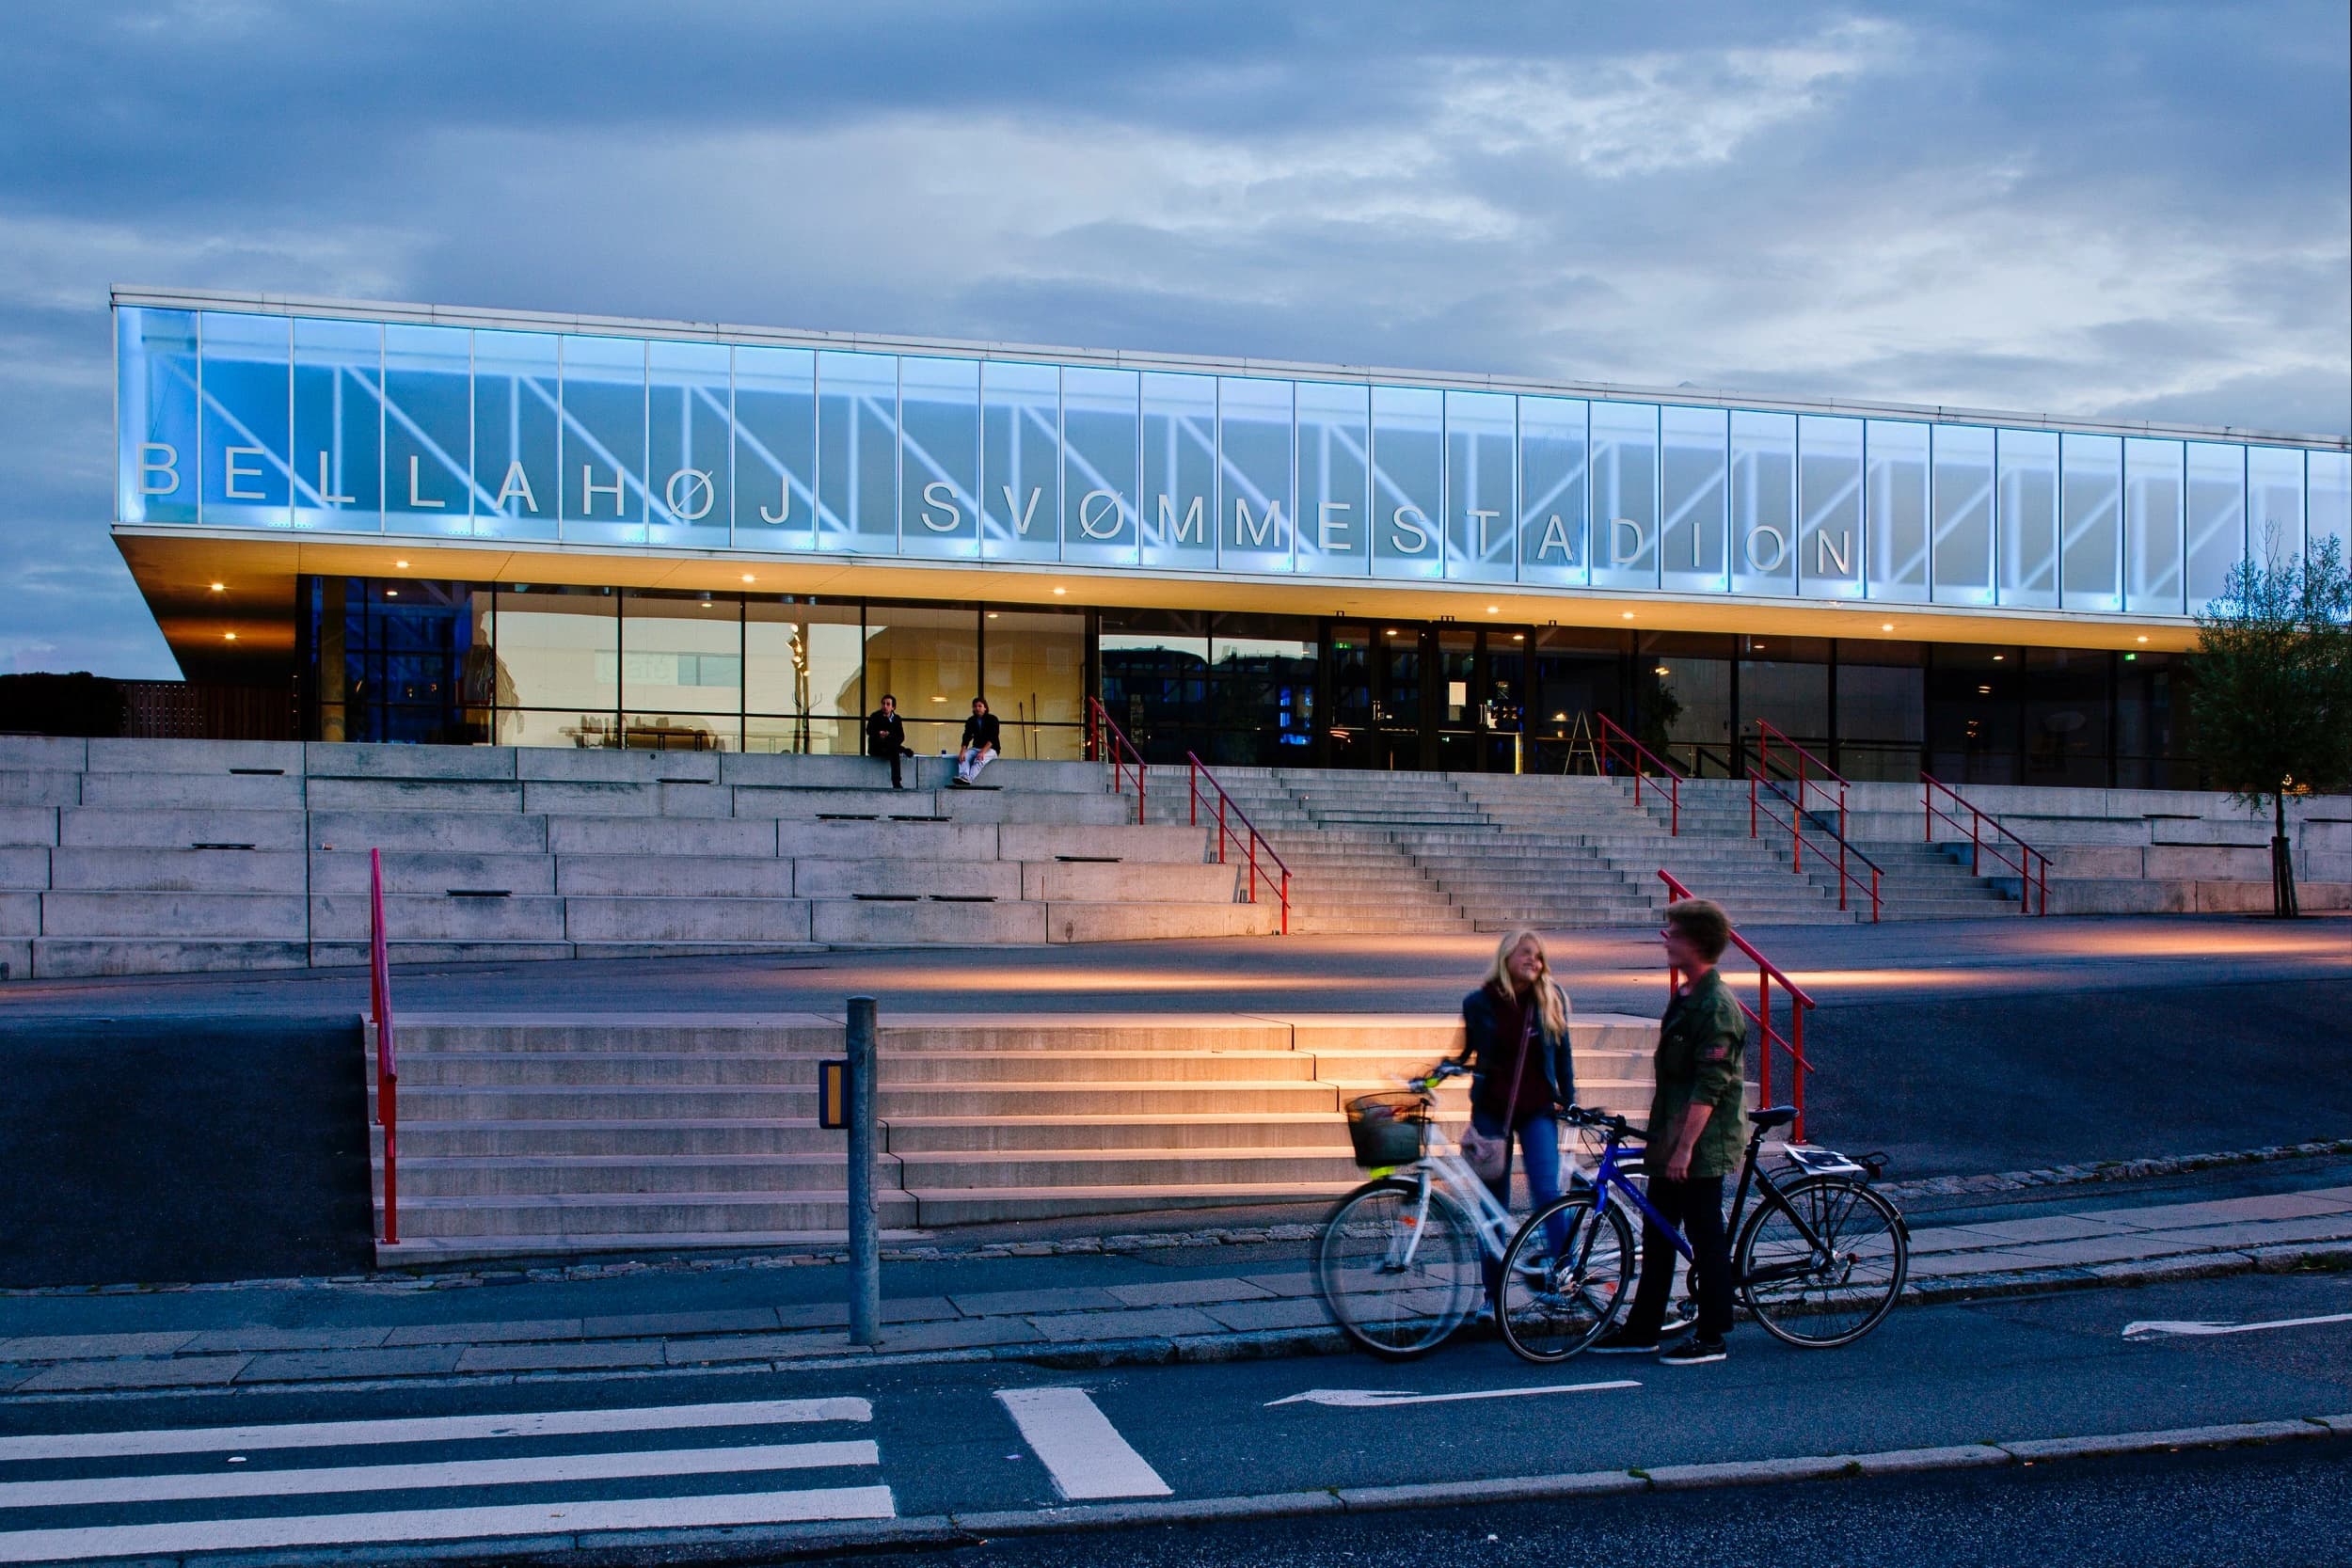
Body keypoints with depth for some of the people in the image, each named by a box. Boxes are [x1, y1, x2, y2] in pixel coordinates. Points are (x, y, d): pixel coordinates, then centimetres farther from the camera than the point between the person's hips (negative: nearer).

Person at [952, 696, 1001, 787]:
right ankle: (964, 777, -49)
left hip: (990, 749, -5)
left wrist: (983, 752, -29)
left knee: (979, 759, -36)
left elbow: (992, 738, -16)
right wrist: (962, 751, -23)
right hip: (976, 748, 5)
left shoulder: (992, 719, -6)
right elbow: (966, 738, -4)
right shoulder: (971, 721, 7)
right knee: (963, 757, -26)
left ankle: (969, 779, -54)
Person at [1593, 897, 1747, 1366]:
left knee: (1706, 1239, -1)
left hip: (1701, 1148, -10)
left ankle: (1711, 1337, 8)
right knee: (1657, 1235, 13)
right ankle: (1642, 1329, 21)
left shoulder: (1716, 1006, -18)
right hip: (1672, 1142, 10)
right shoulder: (1685, 997, 13)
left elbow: (1708, 1087, -22)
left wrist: (1686, 1146, -24)